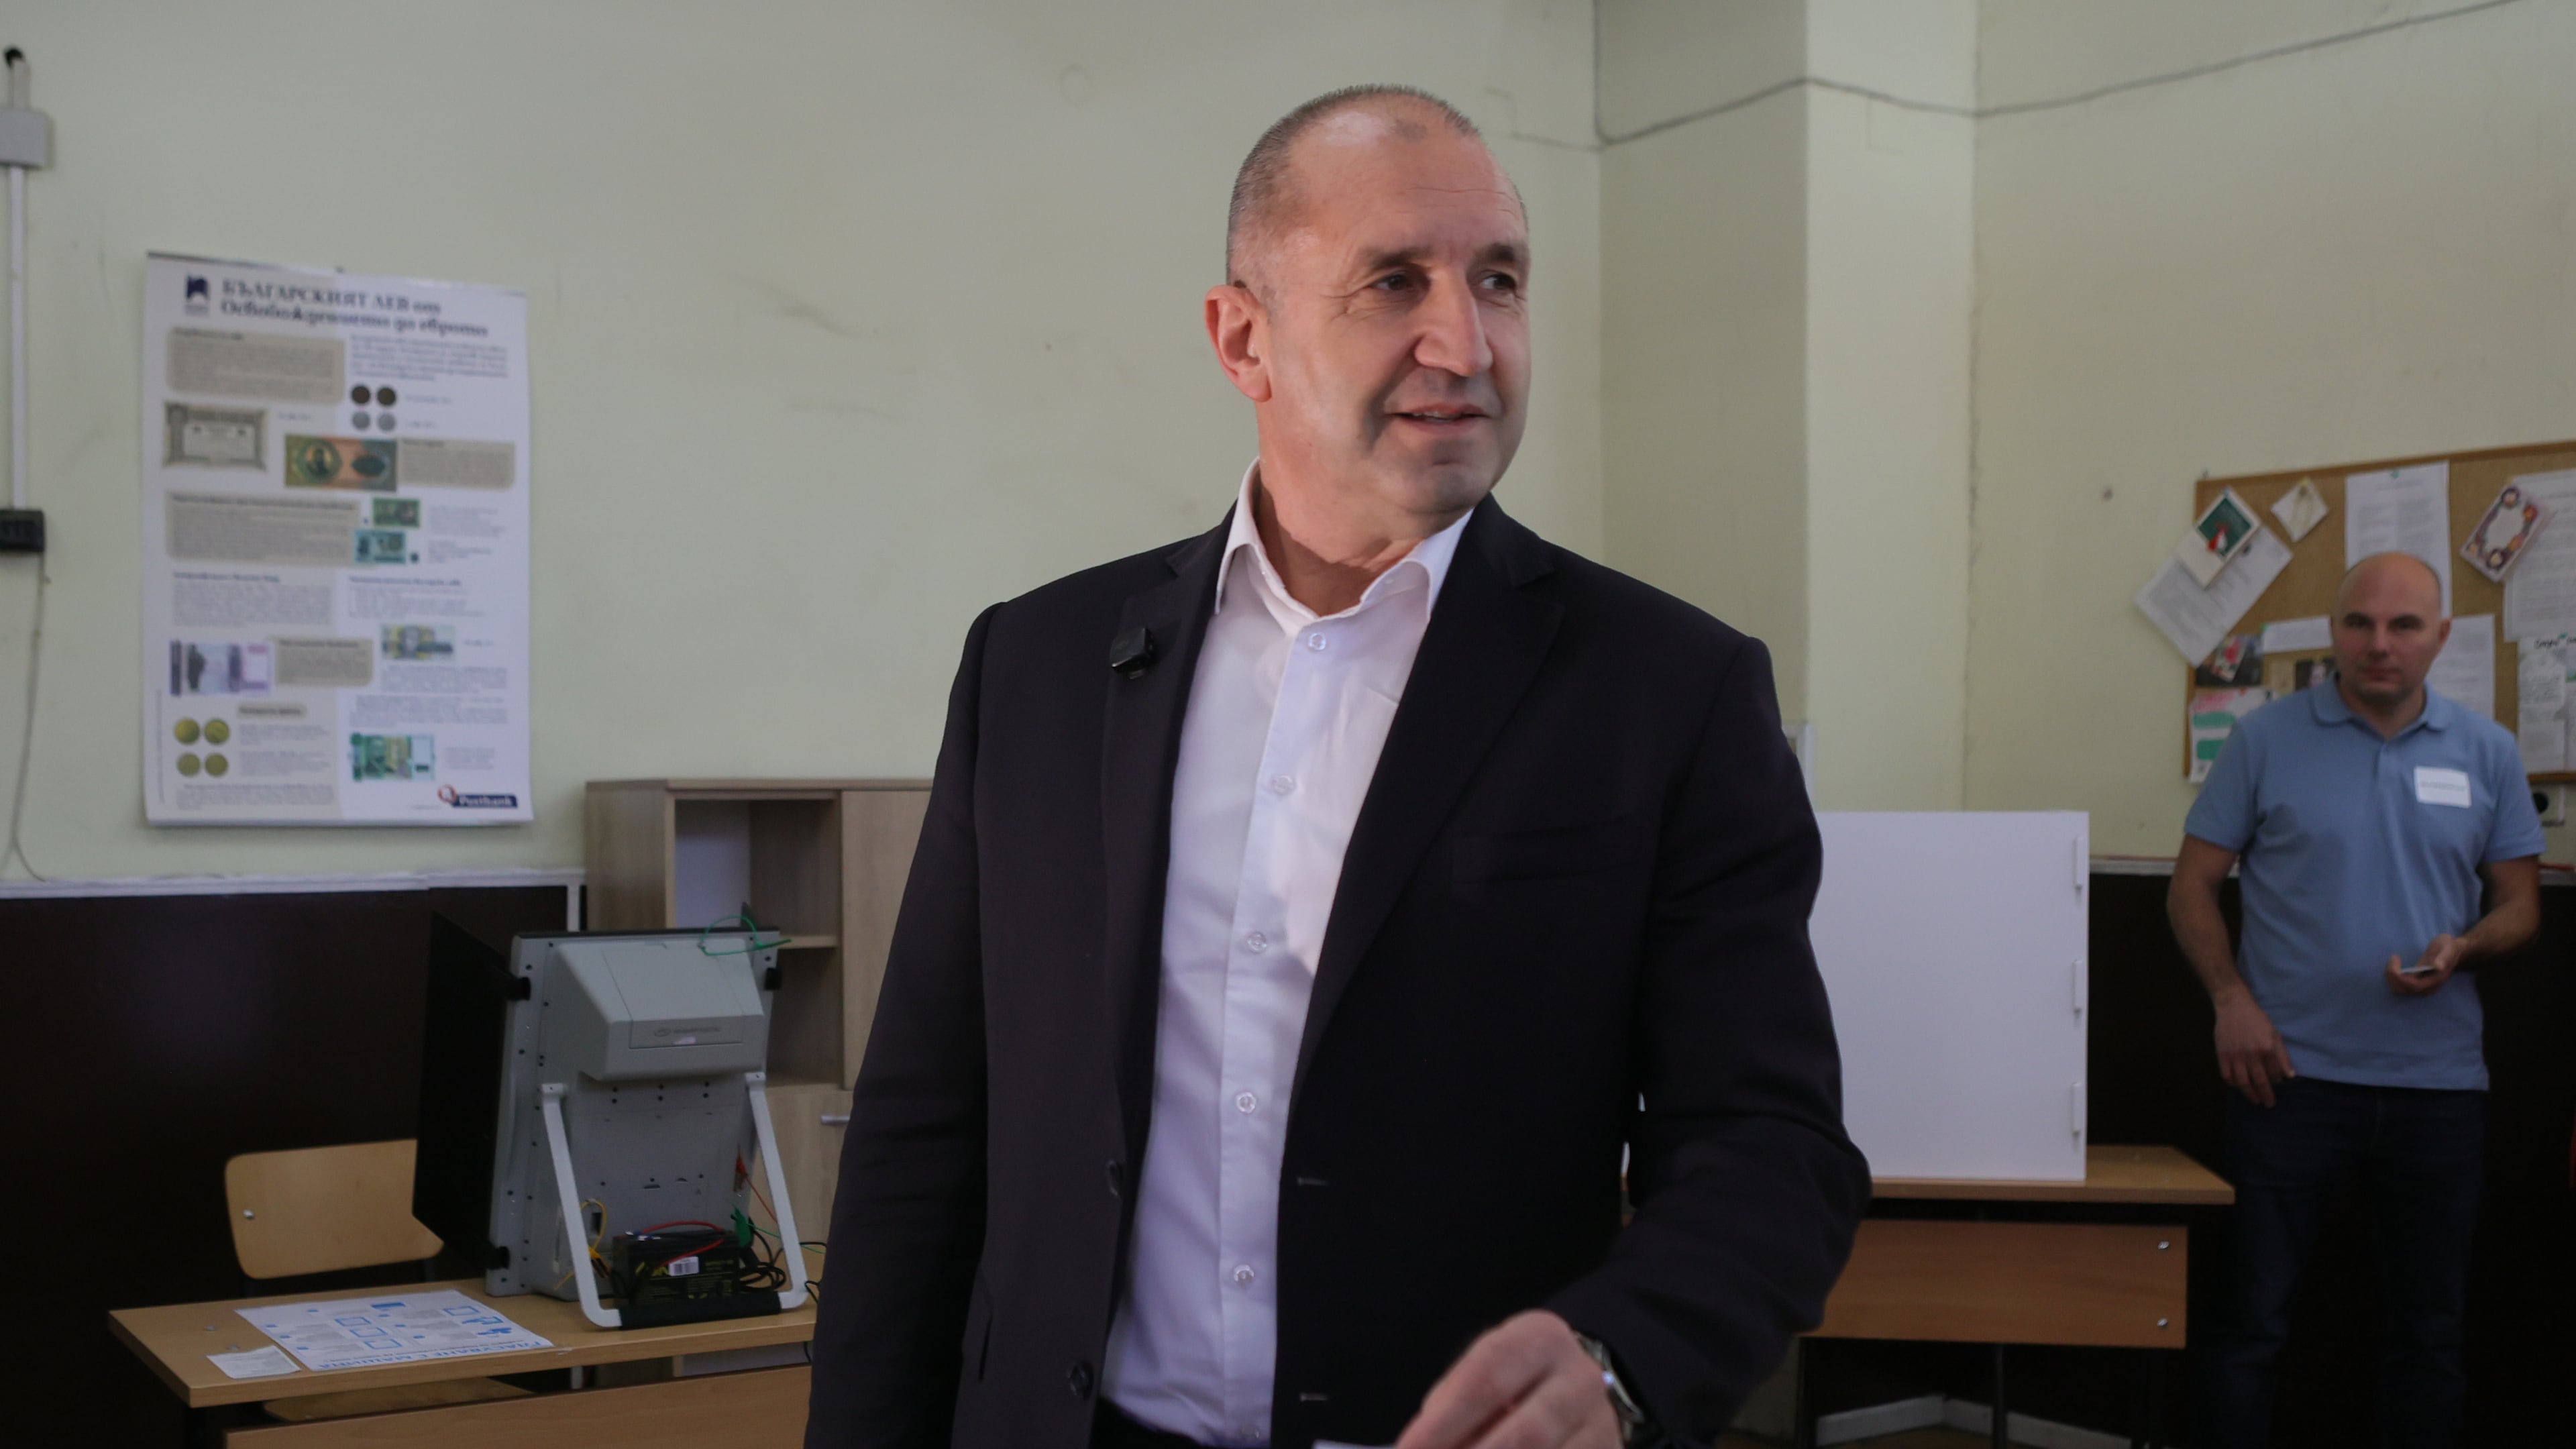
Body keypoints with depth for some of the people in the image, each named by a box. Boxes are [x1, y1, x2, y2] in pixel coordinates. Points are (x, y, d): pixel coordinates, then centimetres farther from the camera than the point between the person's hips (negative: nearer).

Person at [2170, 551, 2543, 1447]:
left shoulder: (2487, 754, 7)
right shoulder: (2267, 741, 0)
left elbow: (2519, 906, 10)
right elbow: (2193, 885, 2)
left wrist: (2462, 949, -12)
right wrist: (2232, 998, -12)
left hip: (2438, 1080, 3)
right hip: (2292, 1072, -2)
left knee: (2428, 1332, 12)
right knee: (2251, 1318, 2)